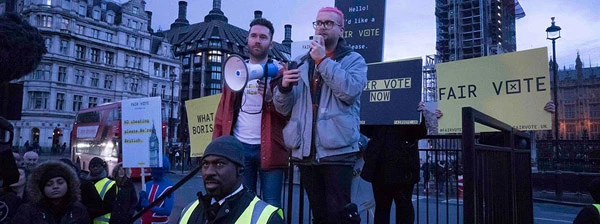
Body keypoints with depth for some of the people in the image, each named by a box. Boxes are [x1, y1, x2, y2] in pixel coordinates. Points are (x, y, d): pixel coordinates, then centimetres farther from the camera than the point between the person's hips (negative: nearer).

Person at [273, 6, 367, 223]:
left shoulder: (353, 60, 5)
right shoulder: (300, 63, 15)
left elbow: (350, 91, -16)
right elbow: (283, 108, 12)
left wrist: (323, 61, -13)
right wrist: (283, 87, -9)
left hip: (337, 150, -4)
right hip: (305, 152, 4)